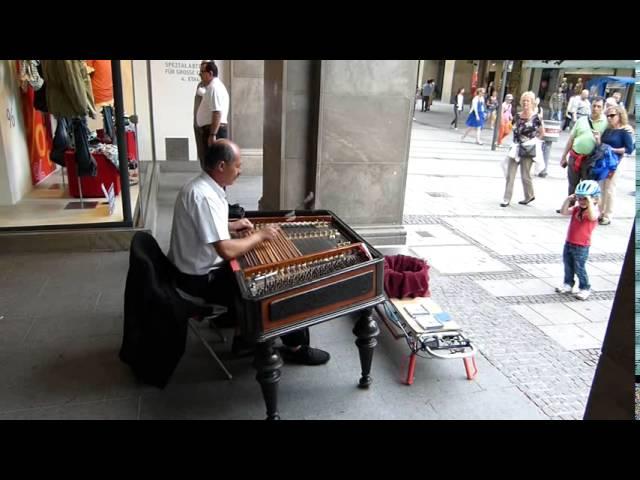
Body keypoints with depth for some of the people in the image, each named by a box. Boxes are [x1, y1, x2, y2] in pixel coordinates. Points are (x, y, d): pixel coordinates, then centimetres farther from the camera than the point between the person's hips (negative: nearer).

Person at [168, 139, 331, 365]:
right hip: (202, 279, -10)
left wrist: (231, 226, 6)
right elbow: (227, 251, -33)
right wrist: (259, 235, -18)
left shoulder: (201, 186, 3)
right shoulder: (204, 196, -29)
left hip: (199, 269, 10)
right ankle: (295, 347, 15)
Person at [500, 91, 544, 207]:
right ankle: (506, 199, 4)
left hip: (528, 150, -4)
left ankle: (530, 196, 29)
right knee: (510, 175, 0)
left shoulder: (536, 117, -9)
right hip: (516, 148, 5)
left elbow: (542, 133, 0)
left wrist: (532, 140, -2)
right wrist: (516, 142, 8)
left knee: (525, 175, 7)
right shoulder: (518, 116, 6)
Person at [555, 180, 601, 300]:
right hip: (569, 243, 7)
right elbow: (564, 212, -2)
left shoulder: (593, 211, -14)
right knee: (568, 266, 15)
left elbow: (592, 217, -36)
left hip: (582, 247, -7)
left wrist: (590, 202, -38)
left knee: (579, 268, 0)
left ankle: (585, 288, 16)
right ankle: (568, 284, 30)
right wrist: (568, 200, -9)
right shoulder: (576, 209, 5)